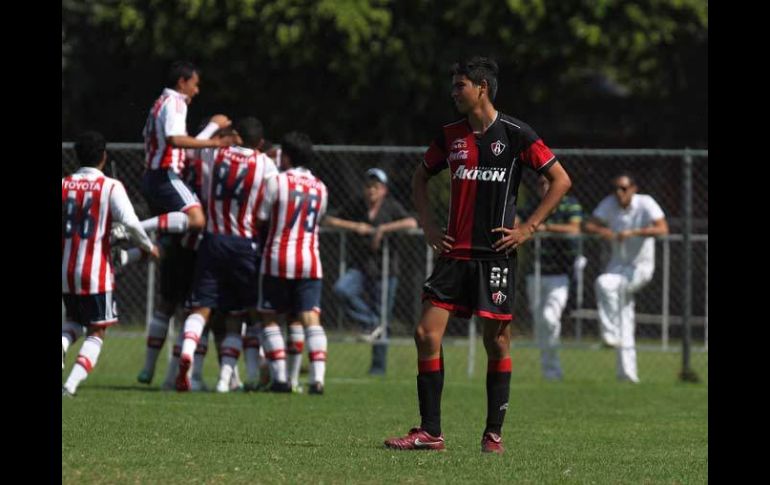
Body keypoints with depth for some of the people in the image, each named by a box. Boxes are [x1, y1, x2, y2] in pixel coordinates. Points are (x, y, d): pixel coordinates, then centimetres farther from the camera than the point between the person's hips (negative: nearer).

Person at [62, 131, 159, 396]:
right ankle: (72, 383, -8)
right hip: (96, 272, -4)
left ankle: (61, 347, -6)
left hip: (65, 269, 4)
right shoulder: (110, 187, -7)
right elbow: (130, 223, -17)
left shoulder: (63, 185, 3)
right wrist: (149, 247, 0)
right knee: (97, 331, 8)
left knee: (73, 321, 26)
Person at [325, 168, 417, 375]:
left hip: (384, 270, -2)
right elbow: (329, 221, 5)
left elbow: (411, 223, -12)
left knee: (383, 318, -2)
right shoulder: (355, 209, 10)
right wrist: (355, 226, -7)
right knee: (341, 289, -28)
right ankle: (371, 324, -12)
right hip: (360, 268, 2)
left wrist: (383, 229, -16)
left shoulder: (391, 207, 3)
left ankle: (379, 366, 8)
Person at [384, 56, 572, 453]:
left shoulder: (516, 135, -5)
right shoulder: (450, 136, 9)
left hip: (495, 253, -4)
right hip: (454, 253, 4)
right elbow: (420, 178, 25)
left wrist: (527, 228, -8)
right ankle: (430, 432, -1)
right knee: (427, 334, -5)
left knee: (497, 341, 0)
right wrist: (428, 226, 11)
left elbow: (561, 181, -3)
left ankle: (494, 433, 10)